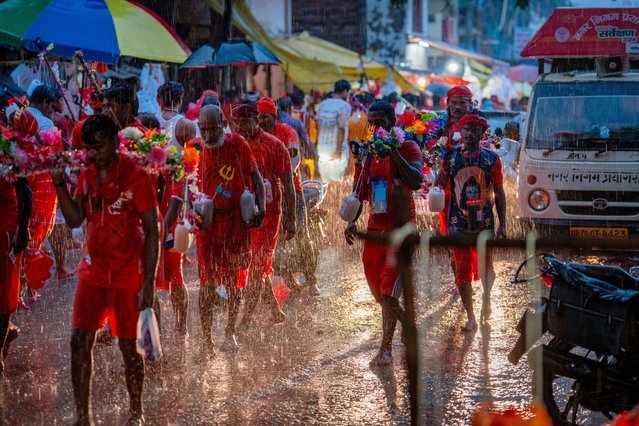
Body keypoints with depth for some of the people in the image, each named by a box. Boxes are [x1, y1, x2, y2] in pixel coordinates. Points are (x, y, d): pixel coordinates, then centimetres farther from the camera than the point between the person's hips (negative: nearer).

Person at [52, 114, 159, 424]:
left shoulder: (136, 177, -11)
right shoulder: (87, 175, 7)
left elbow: (152, 232, -11)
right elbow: (75, 219, 3)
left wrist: (148, 282, -14)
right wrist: (59, 183, -10)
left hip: (127, 276, -5)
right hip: (93, 272, 5)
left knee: (128, 346, 4)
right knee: (79, 341, -4)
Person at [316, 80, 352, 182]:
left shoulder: (323, 104, 9)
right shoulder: (345, 106, -10)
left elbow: (318, 125, 8)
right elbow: (341, 127, -20)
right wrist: (338, 151, -18)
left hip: (322, 147, 6)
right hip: (337, 147, -5)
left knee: (325, 179, 11)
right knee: (336, 180, 0)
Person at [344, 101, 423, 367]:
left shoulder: (407, 148, -4)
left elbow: (416, 182, -21)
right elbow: (359, 192, 17)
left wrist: (393, 151, -21)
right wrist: (352, 221, 2)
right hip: (375, 226, 6)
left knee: (388, 290, -12)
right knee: (378, 291, 10)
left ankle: (386, 349, -7)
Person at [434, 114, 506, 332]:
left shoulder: (491, 158, 0)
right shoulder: (451, 157, 0)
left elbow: (499, 193, 5)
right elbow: (439, 185, 8)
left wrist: (502, 224, 3)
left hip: (484, 221, 0)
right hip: (458, 222, 0)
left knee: (486, 266, 8)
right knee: (462, 269, -1)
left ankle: (486, 298, 40)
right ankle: (471, 318, 8)